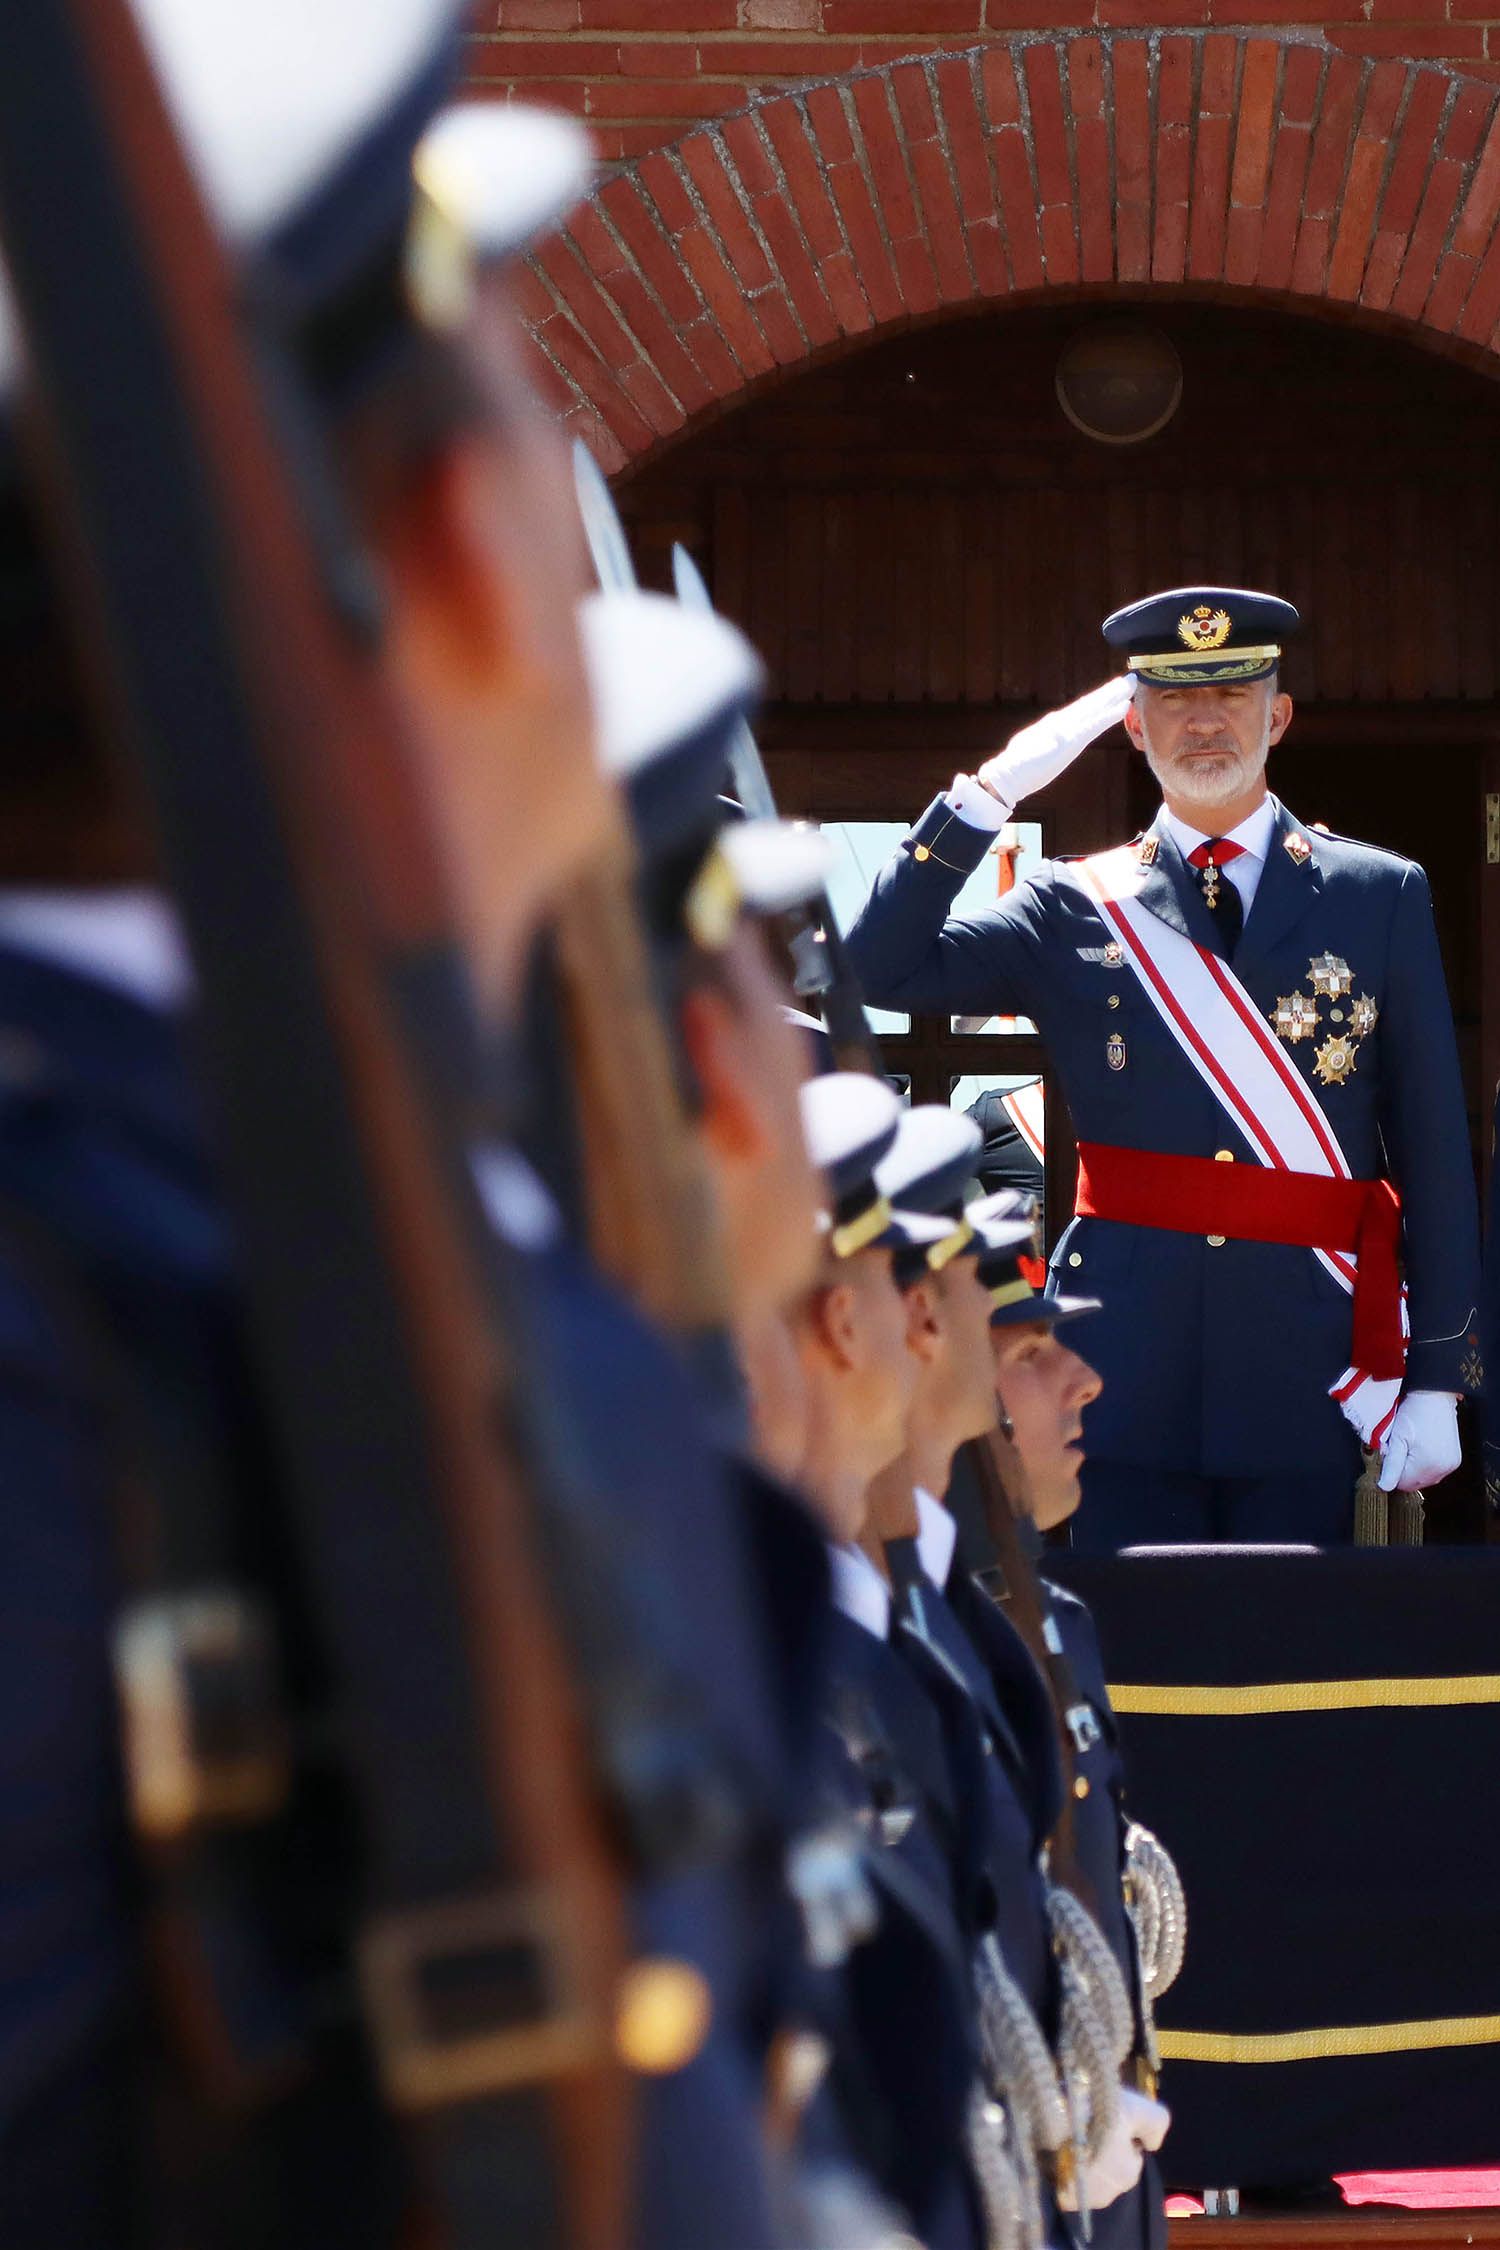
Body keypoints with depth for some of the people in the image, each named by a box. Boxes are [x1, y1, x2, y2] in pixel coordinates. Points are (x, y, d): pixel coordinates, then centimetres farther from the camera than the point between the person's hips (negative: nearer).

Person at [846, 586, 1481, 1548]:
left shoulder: (1383, 897, 8)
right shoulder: (1076, 907, 9)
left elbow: (1435, 1151, 6)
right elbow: (879, 968, -1)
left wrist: (1436, 1379, 0)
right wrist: (992, 791, -5)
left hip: (1308, 1360, 0)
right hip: (1131, 1354, 0)